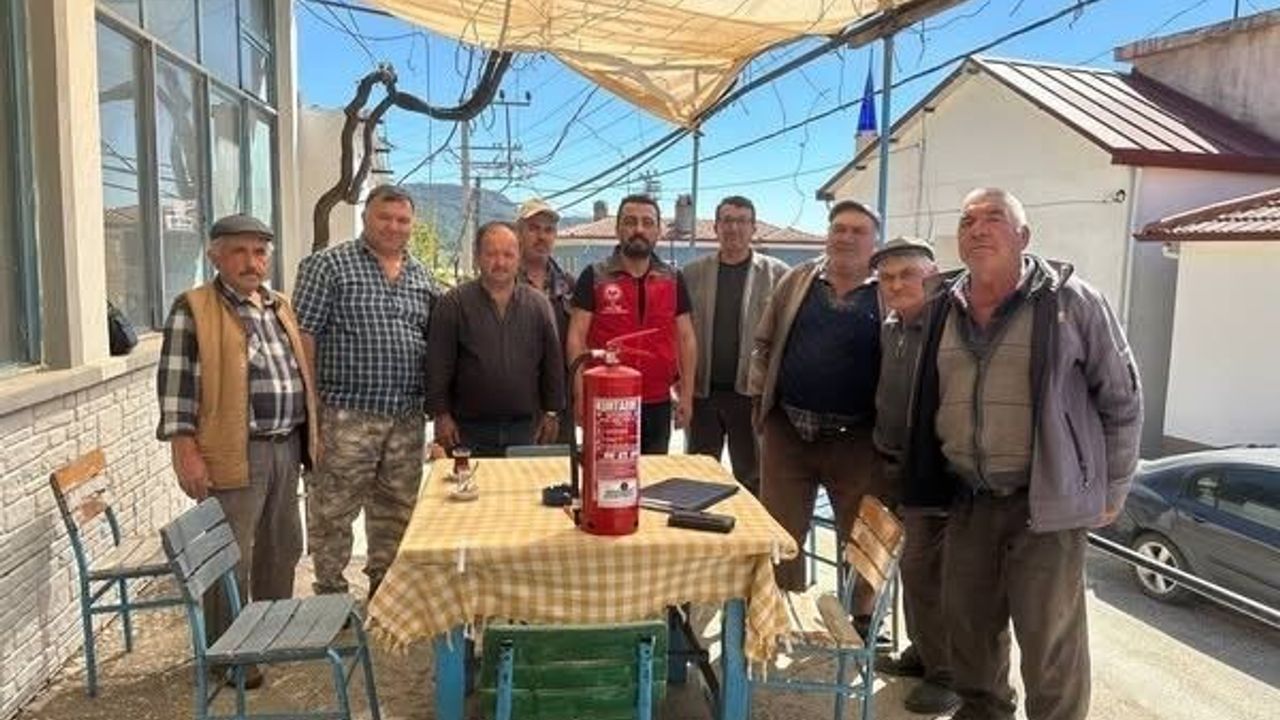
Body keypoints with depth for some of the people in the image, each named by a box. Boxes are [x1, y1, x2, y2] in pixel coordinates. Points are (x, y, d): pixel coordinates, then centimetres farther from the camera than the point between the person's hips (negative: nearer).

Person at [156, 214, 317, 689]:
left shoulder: (278, 306, 15)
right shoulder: (193, 310, -6)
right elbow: (176, 383, -11)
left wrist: (306, 437, 17)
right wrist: (185, 451, -17)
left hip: (286, 447, 7)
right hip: (234, 453, -7)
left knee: (282, 550, 17)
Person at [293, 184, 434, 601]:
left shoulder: (421, 277, 14)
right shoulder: (329, 265, -2)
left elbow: (431, 343, 19)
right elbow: (304, 335, -7)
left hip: (407, 418, 5)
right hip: (345, 414, -5)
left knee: (397, 511, 14)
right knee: (333, 509, 2)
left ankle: (386, 588, 29)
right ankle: (330, 594, 17)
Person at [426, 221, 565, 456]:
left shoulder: (538, 304, 7)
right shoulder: (454, 303, 0)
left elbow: (553, 363, 9)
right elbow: (438, 365, -2)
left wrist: (552, 412, 7)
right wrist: (441, 415, -6)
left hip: (525, 428, 2)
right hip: (469, 429, -2)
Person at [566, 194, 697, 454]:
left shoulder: (674, 280, 8)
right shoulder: (594, 277, -2)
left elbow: (686, 339, 10)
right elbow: (577, 338, -4)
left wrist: (686, 394, 4)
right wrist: (582, 395, -11)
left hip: (659, 404, 3)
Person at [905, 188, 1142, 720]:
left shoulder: (1069, 301, -6)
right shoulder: (942, 311, 7)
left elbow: (1122, 400, -1)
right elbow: (922, 405, 16)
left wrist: (1111, 491, 1)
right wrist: (922, 482, 14)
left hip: (1046, 502, -4)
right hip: (966, 501, 5)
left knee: (1050, 642, 1)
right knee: (969, 625, 15)